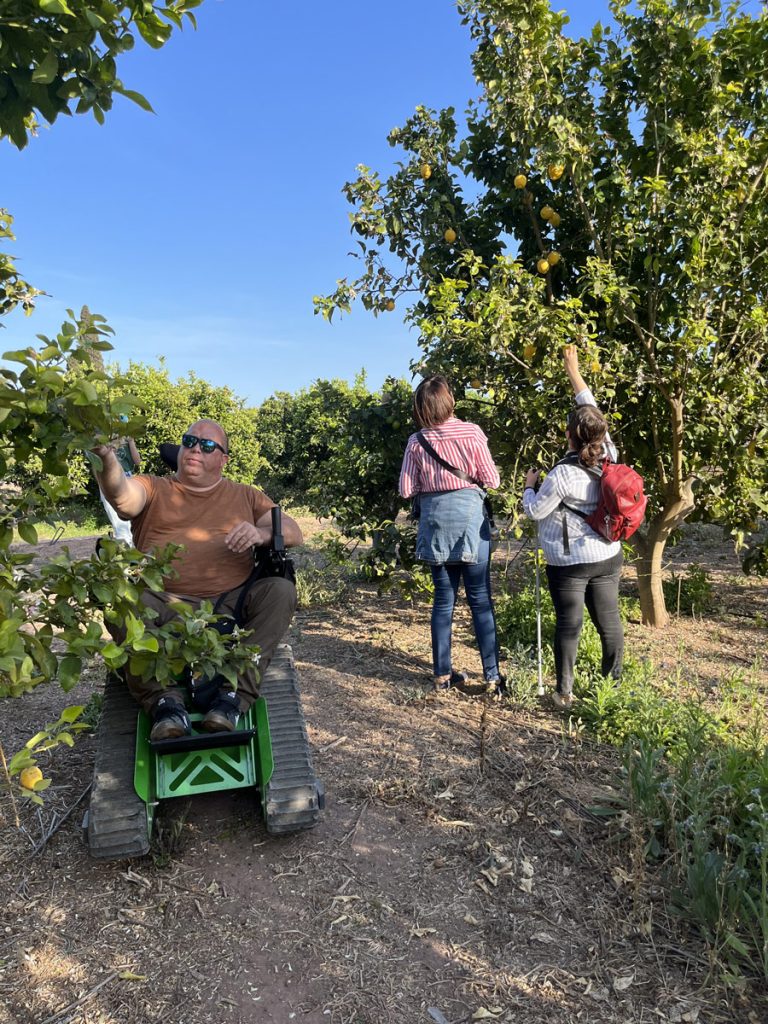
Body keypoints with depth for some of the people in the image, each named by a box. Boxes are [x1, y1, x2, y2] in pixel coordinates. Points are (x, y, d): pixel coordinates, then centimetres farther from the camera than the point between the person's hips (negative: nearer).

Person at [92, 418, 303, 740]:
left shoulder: (245, 496, 22)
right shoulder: (154, 490, 17)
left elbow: (294, 533, 12)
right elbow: (120, 492, -8)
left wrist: (262, 533, -11)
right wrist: (105, 455, -31)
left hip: (229, 607, 1)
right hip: (163, 610, -1)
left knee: (280, 589, -26)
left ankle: (235, 694, -28)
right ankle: (164, 701, -31)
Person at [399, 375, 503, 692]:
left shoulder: (416, 441, -2)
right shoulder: (471, 432, -7)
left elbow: (407, 489, 0)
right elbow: (491, 480, -3)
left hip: (434, 518, 2)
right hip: (468, 514, -2)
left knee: (444, 599, 12)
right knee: (481, 599, 4)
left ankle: (443, 673, 19)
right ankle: (493, 676, 8)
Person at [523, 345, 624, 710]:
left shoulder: (563, 475, -21)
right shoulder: (609, 456, -5)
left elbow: (535, 511, -12)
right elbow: (591, 409, 5)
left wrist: (530, 485, 7)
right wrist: (573, 370, 12)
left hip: (568, 562, -5)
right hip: (607, 557, 5)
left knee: (569, 624, 3)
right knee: (609, 621, 12)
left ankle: (564, 692, 10)